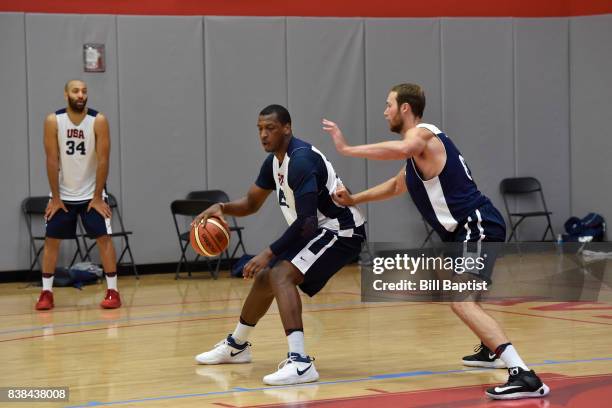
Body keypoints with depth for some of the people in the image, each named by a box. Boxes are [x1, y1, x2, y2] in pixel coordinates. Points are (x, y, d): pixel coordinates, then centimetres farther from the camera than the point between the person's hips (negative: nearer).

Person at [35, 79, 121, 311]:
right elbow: (52, 160, -11)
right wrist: (56, 198, -11)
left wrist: (97, 197, -13)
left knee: (104, 238, -7)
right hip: (62, 193, 1)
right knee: (51, 240, 0)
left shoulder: (98, 121, -15)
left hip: (91, 193, -1)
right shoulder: (53, 121, -13)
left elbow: (103, 160, -13)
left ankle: (113, 291, -1)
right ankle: (46, 293, 8)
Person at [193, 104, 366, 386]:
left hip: (341, 231, -10)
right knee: (265, 277, 20)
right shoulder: (274, 161, 5)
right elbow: (251, 203, 16)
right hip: (316, 230, 10)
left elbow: (306, 221, -30)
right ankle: (236, 345, 43)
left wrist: (269, 253, -28)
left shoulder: (302, 160, -25)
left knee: (281, 276, -28)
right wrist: (221, 208, -4)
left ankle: (300, 362, -38)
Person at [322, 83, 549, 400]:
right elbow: (397, 185, 39)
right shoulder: (418, 145, 22)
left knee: (460, 300, -26)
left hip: (478, 226, -11)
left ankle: (523, 376, -38)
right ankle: (490, 350, 52)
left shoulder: (422, 134, -10)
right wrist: (354, 200, 32)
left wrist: (346, 149, -29)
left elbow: (401, 149, -36)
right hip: (470, 228, 11)